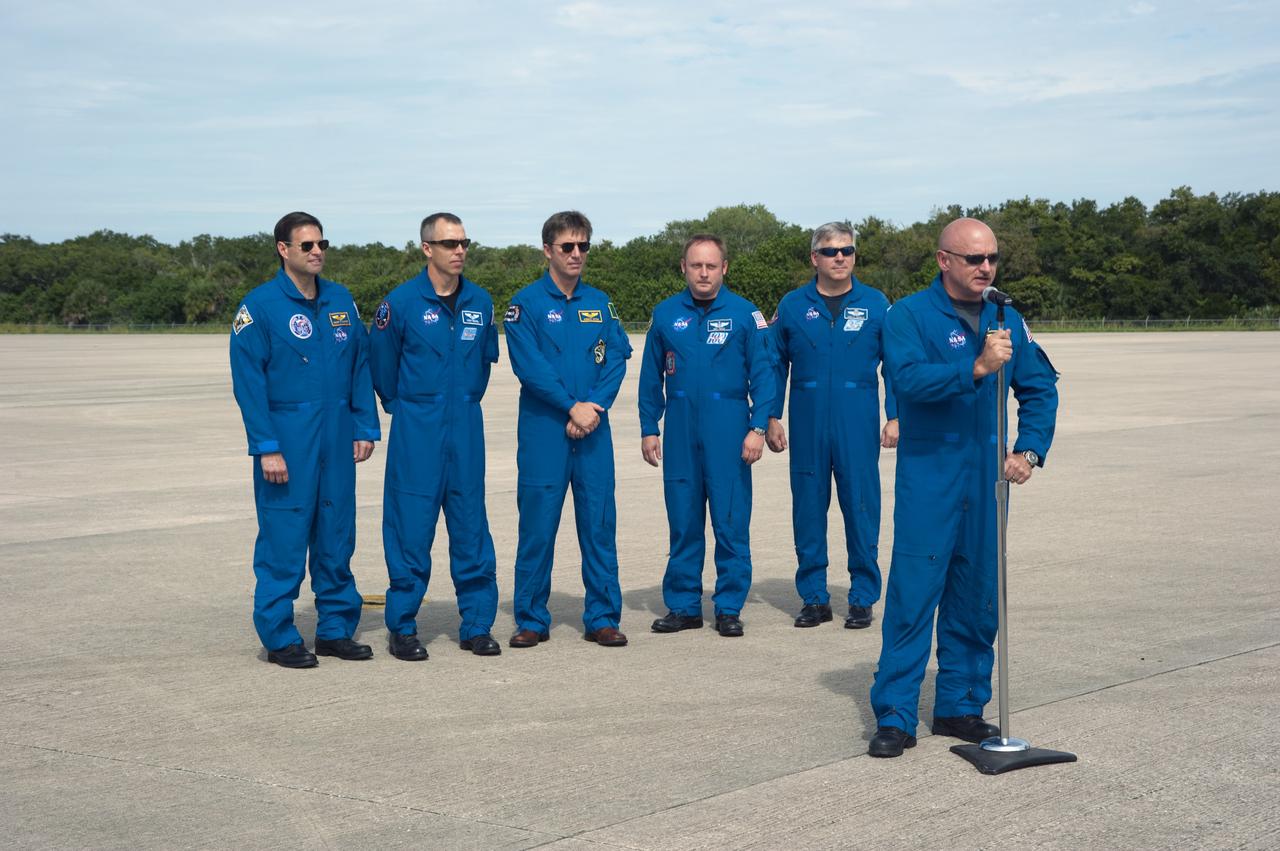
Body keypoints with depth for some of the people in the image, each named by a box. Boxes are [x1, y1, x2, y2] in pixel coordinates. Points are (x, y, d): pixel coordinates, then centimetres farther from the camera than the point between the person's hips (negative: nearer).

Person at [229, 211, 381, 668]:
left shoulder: (341, 301, 10)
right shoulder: (260, 305, -6)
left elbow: (360, 368, 14)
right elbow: (248, 380, -9)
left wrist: (365, 428, 7)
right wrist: (266, 447, -13)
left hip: (336, 438, 5)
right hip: (287, 440, -5)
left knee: (337, 536, 10)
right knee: (284, 540, -1)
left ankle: (336, 627, 21)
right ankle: (280, 638, 10)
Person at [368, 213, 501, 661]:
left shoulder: (480, 302, 6)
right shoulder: (401, 302, -6)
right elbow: (381, 363, 5)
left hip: (467, 427, 4)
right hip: (416, 432, -4)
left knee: (472, 527, 7)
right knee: (411, 528, -1)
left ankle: (477, 624, 15)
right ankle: (402, 627, 10)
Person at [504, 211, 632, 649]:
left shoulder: (599, 303, 12)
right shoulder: (526, 303, -1)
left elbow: (617, 359, 4)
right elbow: (528, 365, -10)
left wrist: (594, 406, -11)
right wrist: (572, 406, -15)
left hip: (593, 429, 3)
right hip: (543, 429, -3)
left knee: (599, 523, 4)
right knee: (537, 526, 0)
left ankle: (603, 617, 13)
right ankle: (532, 620, 11)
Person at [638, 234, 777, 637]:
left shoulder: (744, 313, 1)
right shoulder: (665, 315, 8)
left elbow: (763, 373, 0)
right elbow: (651, 377, 12)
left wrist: (758, 427, -8)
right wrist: (648, 429, 8)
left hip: (728, 430, -2)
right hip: (680, 432, 2)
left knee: (731, 523, 0)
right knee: (683, 524, 7)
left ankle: (729, 607, 10)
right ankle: (683, 605, 17)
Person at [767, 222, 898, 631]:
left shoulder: (875, 304, 4)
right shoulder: (792, 306, 7)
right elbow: (776, 365, 10)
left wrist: (895, 416, -2)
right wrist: (772, 418, 5)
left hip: (858, 424, -1)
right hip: (807, 424, 1)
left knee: (861, 509, 0)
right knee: (808, 509, 6)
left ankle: (863, 598, 11)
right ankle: (814, 597, 16)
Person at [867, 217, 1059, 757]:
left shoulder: (1007, 321, 10)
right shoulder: (909, 315, -6)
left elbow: (1041, 388, 14)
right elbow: (909, 378, -21)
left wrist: (1029, 450, 2)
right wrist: (976, 369, -31)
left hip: (987, 481, 5)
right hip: (928, 481, -5)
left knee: (977, 598, 10)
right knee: (913, 596, -7)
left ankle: (961, 706, 22)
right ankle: (895, 716, 0)